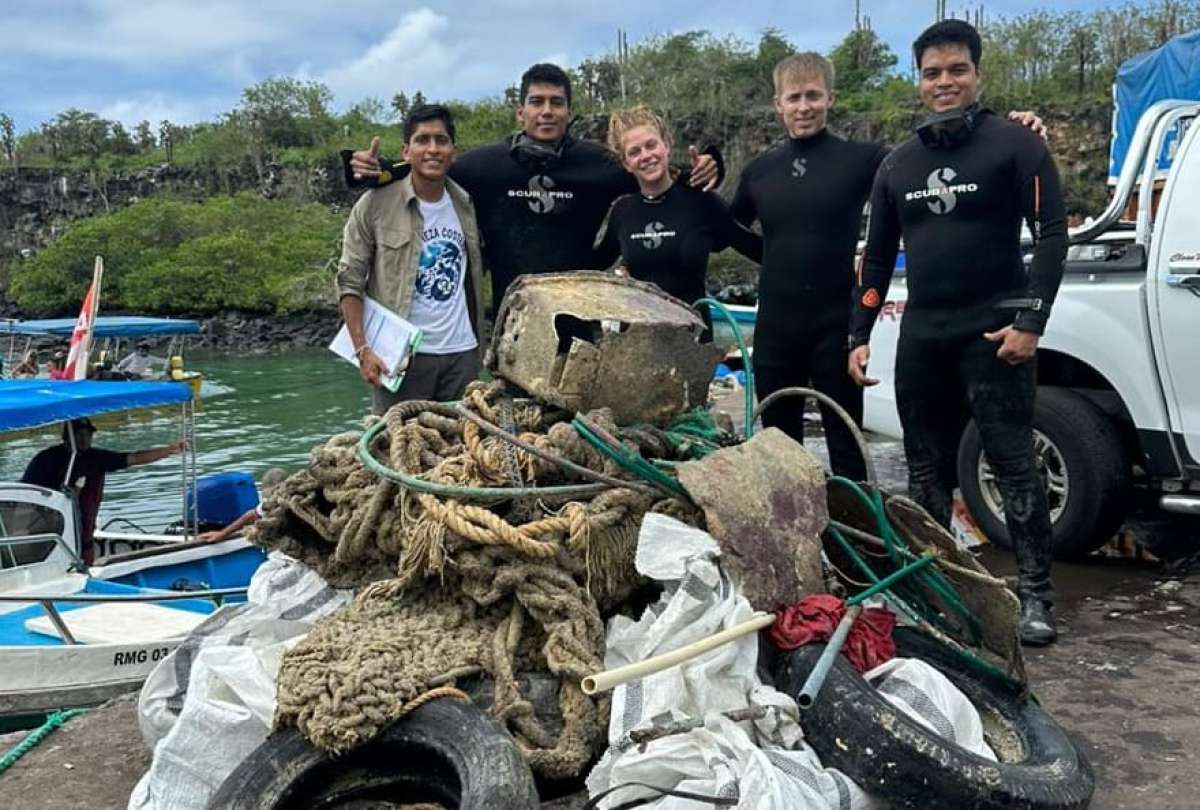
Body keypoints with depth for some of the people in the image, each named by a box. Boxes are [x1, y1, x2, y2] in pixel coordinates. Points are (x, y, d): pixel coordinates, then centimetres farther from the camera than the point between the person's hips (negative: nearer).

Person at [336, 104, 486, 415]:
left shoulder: (466, 205, 8)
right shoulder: (375, 205, -4)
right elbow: (350, 281, -4)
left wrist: (480, 344, 6)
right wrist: (363, 350, -12)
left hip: (462, 353, 4)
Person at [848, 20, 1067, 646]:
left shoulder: (1015, 145, 0)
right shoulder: (898, 165, 15)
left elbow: (1051, 236, -5)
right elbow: (877, 257, 17)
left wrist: (1030, 322, -14)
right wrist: (859, 335, 10)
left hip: (993, 333, -5)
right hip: (921, 338, 5)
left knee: (1014, 466, -4)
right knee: (926, 473, 10)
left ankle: (1035, 596, 5)